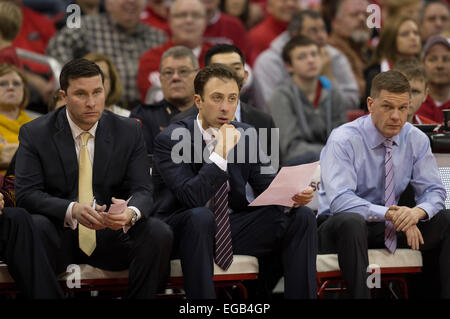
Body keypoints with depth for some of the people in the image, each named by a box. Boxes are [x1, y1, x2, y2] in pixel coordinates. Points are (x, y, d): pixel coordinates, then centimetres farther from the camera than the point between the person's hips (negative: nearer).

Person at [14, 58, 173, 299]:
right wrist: (72, 210, -28)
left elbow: (142, 191, -1)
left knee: (158, 233, -25)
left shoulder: (129, 132, 4)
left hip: (111, 236, 2)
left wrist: (131, 213, -28)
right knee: (34, 226, -34)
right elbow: (26, 194, -9)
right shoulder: (34, 134, -1)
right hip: (60, 238, -2)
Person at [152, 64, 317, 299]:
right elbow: (191, 197, -25)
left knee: (302, 217, -10)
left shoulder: (245, 135, 5)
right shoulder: (170, 139, -12)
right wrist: (221, 152, -26)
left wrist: (294, 194, -18)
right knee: (200, 217, -40)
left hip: (232, 226, 6)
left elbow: (267, 185, 4)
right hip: (182, 229, -5)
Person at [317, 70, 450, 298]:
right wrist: (390, 215, -35)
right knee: (351, 221, -39)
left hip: (391, 228, 5)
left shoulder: (416, 140, 1)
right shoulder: (343, 140, -15)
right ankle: (360, 295, -37)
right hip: (339, 227, -5)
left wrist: (417, 211, -24)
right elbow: (340, 200, -24)